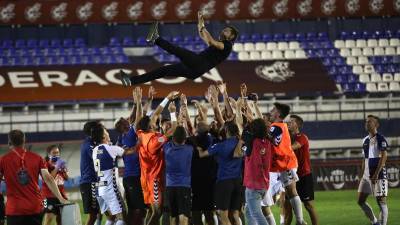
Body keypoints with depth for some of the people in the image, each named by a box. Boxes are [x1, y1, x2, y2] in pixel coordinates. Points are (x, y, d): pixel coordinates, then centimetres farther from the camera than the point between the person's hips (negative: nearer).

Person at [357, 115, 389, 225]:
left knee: (381, 201, -6)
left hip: (379, 175, -8)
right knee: (361, 201, 9)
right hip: (367, 175, 8)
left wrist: (376, 174, -22)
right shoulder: (365, 140, 15)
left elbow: (384, 156, -16)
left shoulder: (380, 139, -8)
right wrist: (362, 175, 17)